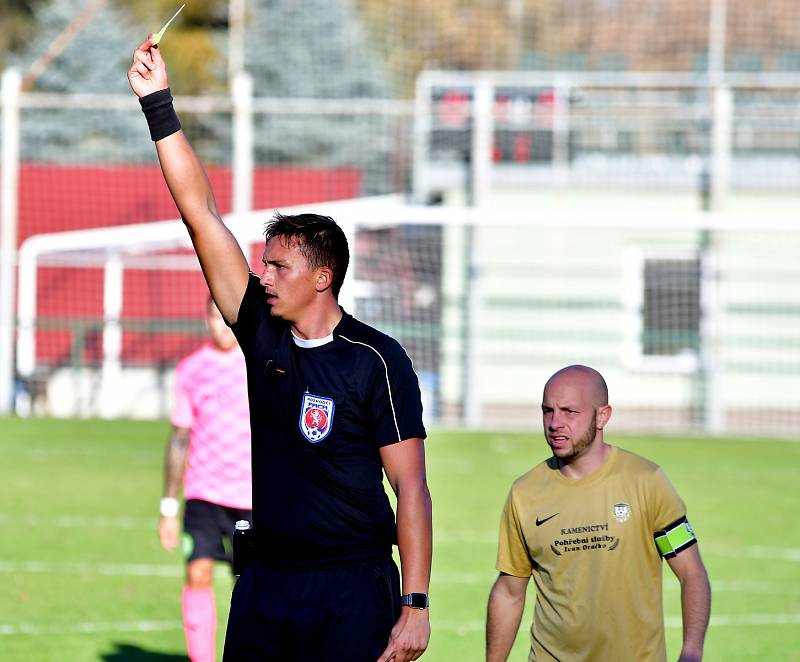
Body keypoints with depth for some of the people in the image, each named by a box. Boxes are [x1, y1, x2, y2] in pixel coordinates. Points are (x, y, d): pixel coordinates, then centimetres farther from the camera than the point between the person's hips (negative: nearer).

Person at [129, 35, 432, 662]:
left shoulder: (376, 359, -7)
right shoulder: (263, 334, 7)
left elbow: (411, 487, -9)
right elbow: (200, 211, 6)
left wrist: (415, 607, -16)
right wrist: (158, 104, 2)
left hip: (353, 587, -5)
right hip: (266, 581, 5)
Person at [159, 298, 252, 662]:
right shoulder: (191, 370, 5)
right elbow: (179, 439, 10)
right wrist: (169, 508, 9)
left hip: (253, 495, -1)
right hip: (203, 493, 1)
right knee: (198, 574, -14)